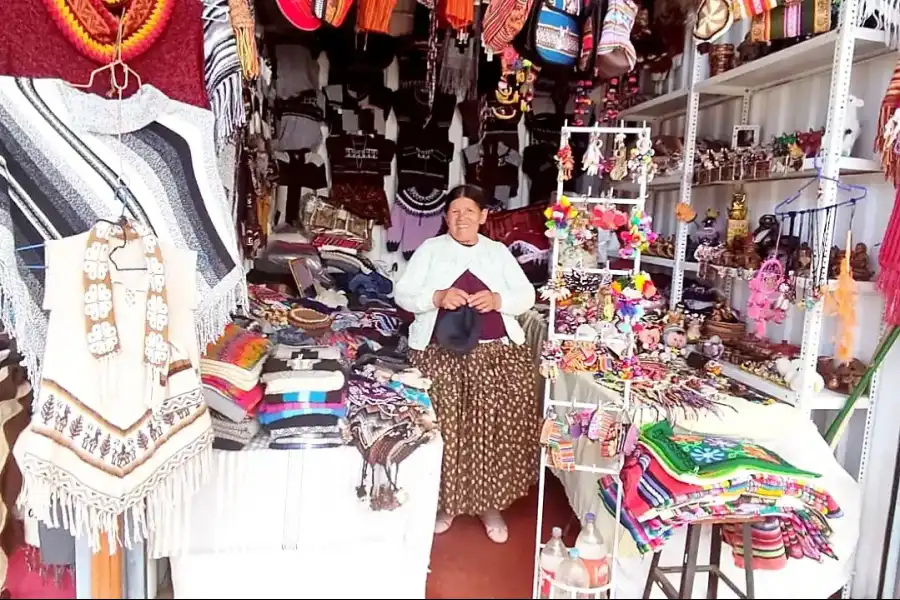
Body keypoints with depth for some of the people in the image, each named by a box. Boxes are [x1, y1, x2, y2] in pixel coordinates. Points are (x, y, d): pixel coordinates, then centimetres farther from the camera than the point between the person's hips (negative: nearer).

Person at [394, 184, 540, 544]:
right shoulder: (430, 249, 7)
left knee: (497, 428, -2)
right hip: (441, 354, -1)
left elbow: (527, 296, 7)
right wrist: (437, 297, -18)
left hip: (497, 353, 2)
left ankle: (490, 503, 18)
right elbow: (402, 293, 0)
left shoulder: (499, 252, 13)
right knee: (443, 428, -2)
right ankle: (444, 502, 19)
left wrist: (498, 300, -13)